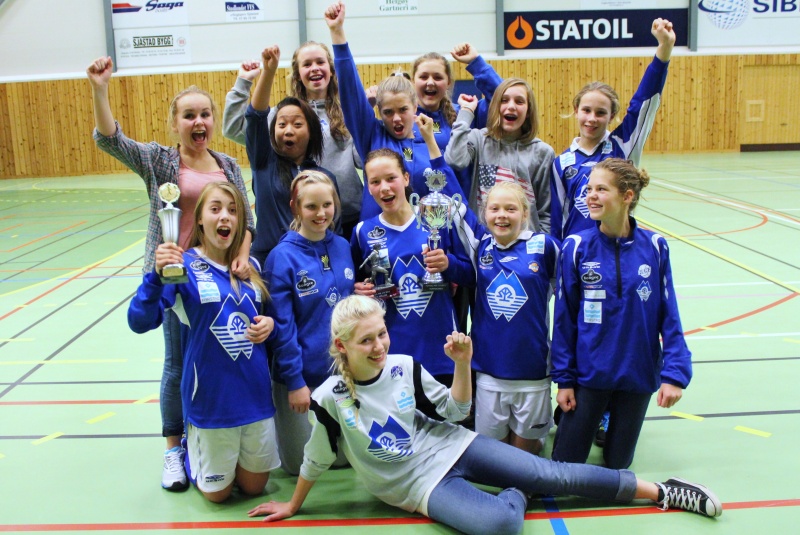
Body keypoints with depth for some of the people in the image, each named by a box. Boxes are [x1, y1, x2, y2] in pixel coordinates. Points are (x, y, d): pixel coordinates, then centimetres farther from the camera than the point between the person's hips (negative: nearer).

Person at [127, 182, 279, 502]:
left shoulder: (251, 267, 4)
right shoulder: (184, 266, -10)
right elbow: (140, 322, -20)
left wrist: (270, 324, -7)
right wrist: (157, 274, -36)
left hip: (256, 394, 4)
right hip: (212, 398, -4)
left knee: (254, 486, 17)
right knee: (217, 491, 12)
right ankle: (192, 445, 39)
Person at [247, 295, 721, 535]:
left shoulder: (405, 368, -7)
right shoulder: (329, 399, -14)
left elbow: (456, 411, 0)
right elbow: (317, 461, 2)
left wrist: (462, 363, -15)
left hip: (452, 448, 3)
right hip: (422, 482, -2)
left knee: (558, 475, -2)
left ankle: (663, 492, 13)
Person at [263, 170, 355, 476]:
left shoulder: (343, 247, 2)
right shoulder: (283, 257, -15)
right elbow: (282, 326, -14)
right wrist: (294, 381, -14)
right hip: (301, 374, -5)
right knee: (299, 463, 7)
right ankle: (274, 426, 36)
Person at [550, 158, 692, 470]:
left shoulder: (654, 247, -7)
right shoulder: (577, 247, -10)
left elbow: (669, 317, -2)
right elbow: (564, 318, -5)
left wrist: (674, 373, -8)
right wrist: (563, 378, -4)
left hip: (637, 375, 1)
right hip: (588, 373, -1)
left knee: (618, 463, 15)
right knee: (565, 465, 7)